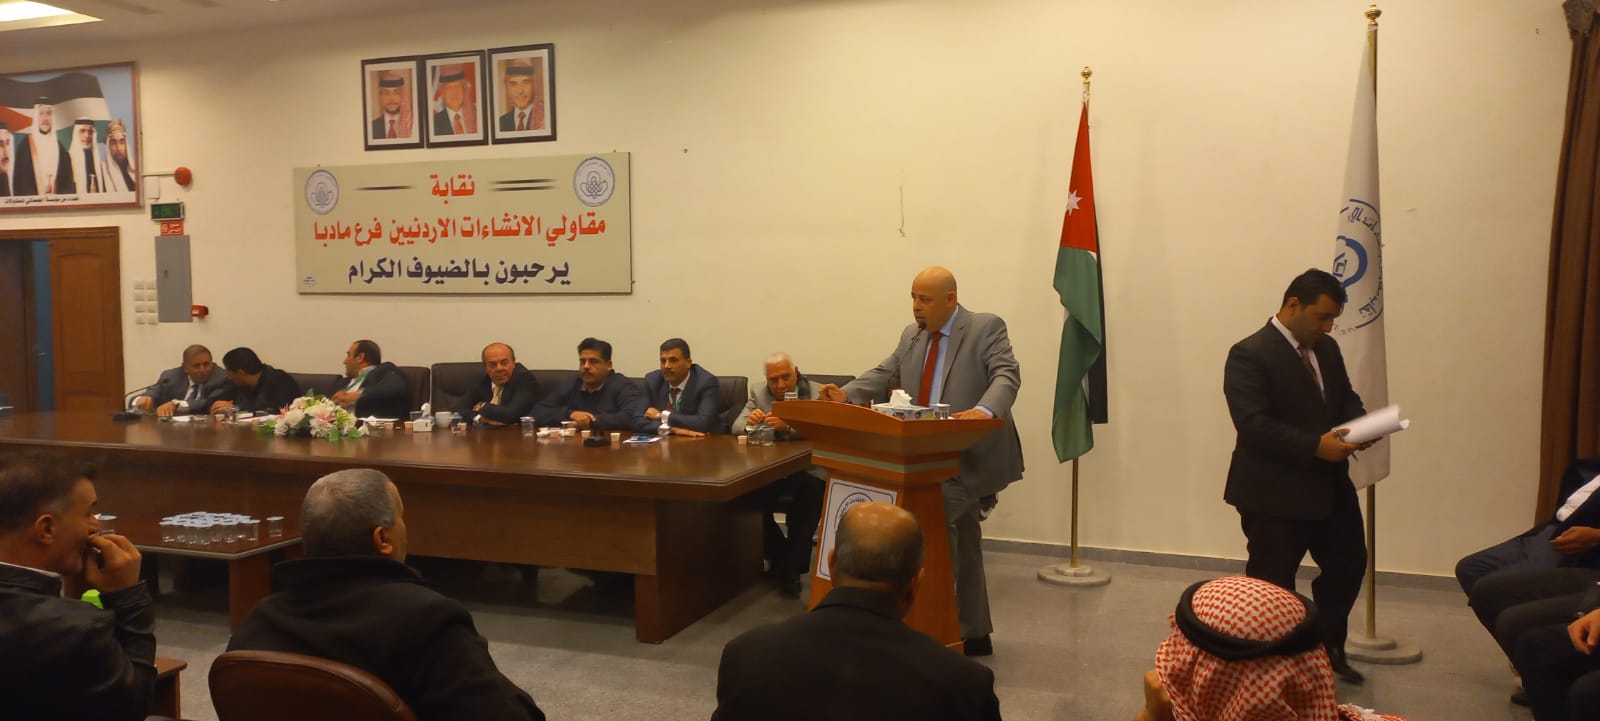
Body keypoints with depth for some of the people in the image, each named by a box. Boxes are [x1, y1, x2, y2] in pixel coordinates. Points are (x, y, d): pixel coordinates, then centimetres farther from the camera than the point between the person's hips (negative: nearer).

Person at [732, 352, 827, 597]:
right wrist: (750, 422, -19)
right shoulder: (758, 393, 13)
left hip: (807, 469, -3)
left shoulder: (817, 393, 2)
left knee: (808, 500, -33)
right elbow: (737, 428, 5)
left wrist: (788, 426, -30)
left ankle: (791, 568, -12)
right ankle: (780, 557, -2)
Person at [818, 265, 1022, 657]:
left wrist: (985, 410, -39)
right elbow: (883, 373, 6)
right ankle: (974, 633, 24)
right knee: (962, 538, 14)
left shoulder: (986, 327, -8)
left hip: (973, 455, -7)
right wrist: (847, 394, -13)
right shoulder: (911, 336, 11)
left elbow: (1006, 375, -19)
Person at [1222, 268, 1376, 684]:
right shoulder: (1250, 354, -17)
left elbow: (1346, 399, 18)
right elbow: (1253, 424, -24)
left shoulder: (1327, 349, 10)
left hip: (1329, 485, 8)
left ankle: (1328, 646, 37)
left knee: (1348, 564, 17)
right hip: (1275, 493, -8)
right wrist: (1316, 446, -28)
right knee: (1272, 585, 4)